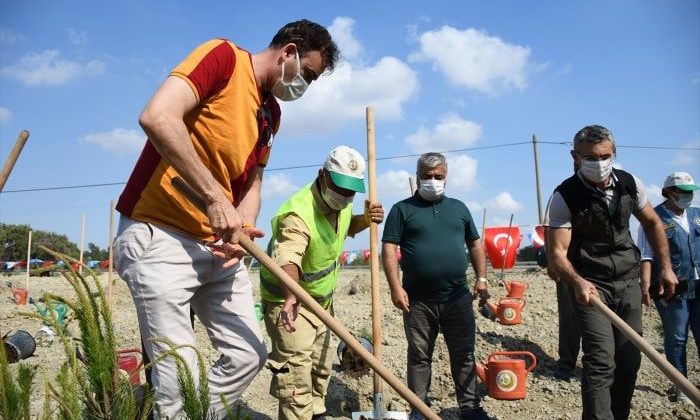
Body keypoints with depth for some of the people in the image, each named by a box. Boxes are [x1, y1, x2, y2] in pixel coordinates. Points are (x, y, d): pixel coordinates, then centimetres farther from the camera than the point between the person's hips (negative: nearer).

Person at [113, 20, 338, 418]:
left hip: (217, 247, 8)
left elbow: (251, 185, 14)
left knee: (249, 355, 9)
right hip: (158, 236, -8)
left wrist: (242, 231, -7)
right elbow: (157, 116, -25)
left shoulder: (272, 112, 15)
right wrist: (215, 198, -24)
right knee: (181, 378, -6)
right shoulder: (223, 56, -9)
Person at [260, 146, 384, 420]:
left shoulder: (340, 202, -4)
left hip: (321, 299, 9)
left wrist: (367, 219, -4)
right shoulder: (298, 214, -32)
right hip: (289, 301, -8)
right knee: (296, 373, -13)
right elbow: (288, 260, -49)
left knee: (321, 366, 21)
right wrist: (292, 296, -69)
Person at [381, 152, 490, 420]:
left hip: (457, 298, 3)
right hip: (418, 300, -3)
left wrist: (481, 278, 7)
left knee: (464, 355, 10)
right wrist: (396, 287, -15)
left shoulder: (459, 208, 13)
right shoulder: (402, 209, 0)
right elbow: (389, 248, -6)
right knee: (419, 357, 9)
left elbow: (475, 244, 17)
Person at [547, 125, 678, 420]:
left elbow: (652, 223, 14)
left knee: (630, 360, 11)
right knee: (601, 362, -14)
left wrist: (665, 267, 10)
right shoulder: (565, 197, -17)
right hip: (590, 285, -5)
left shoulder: (630, 183, -2)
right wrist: (577, 282, -38)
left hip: (628, 282, 5)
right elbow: (557, 253, -20)